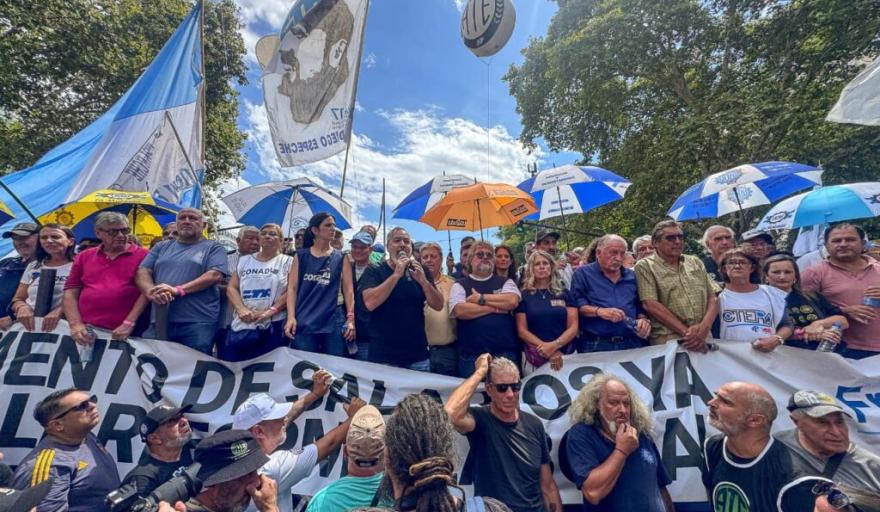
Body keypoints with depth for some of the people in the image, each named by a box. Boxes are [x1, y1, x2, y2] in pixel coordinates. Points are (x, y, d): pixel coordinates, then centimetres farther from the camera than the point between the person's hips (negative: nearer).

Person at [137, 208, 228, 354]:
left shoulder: (213, 248, 6)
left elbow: (215, 275, -8)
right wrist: (152, 292, -13)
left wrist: (179, 290, -18)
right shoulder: (162, 247, 20)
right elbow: (143, 272, 10)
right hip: (158, 322, 4)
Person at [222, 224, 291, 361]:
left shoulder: (287, 261, 4)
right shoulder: (244, 260, 16)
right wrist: (241, 309, -8)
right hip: (241, 326, 4)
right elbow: (232, 288, 10)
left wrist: (270, 311, -16)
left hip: (273, 326, -3)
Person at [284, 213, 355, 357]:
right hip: (304, 323, 0)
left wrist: (351, 319, -5)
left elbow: (348, 290, 2)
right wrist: (291, 317, -7)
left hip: (334, 323, 0)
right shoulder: (301, 256, 6)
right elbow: (292, 288, 3)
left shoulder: (341, 258, 5)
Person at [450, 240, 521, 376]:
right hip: (471, 355, -1)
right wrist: (497, 307, -8)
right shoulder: (460, 285, 5)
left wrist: (481, 298, -9)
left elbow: (512, 301, -11)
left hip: (506, 352, 1)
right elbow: (460, 311, -13)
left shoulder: (505, 282, 9)